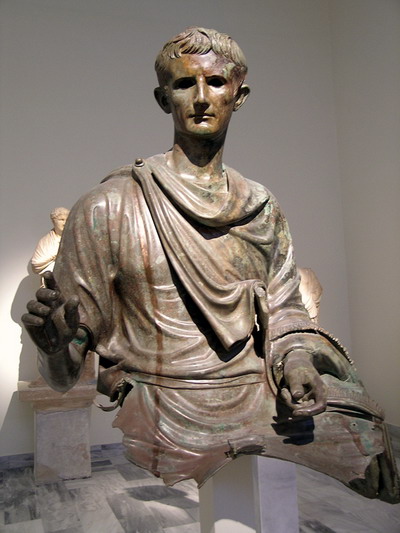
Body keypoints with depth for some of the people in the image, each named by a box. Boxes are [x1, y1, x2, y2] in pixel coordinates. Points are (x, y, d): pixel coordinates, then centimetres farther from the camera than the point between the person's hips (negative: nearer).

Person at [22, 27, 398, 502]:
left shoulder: (262, 208, 8)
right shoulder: (107, 208, -6)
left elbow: (283, 310, 13)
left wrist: (295, 361, -7)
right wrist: (54, 341, -26)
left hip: (257, 394, 4)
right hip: (163, 410, -3)